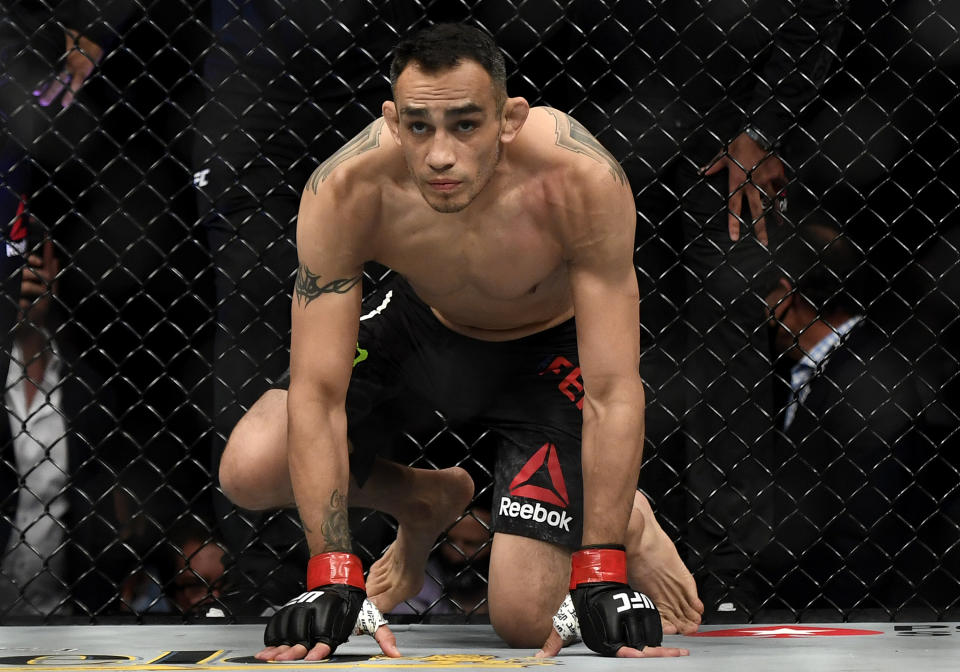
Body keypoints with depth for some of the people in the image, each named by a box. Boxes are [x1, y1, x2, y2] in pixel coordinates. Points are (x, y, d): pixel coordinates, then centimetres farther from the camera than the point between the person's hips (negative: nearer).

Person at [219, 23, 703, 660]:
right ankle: (428, 500, 14)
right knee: (249, 472, -16)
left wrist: (603, 578, -35)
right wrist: (333, 578, -34)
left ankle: (622, 516, 20)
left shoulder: (583, 182, -39)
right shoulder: (345, 193, -33)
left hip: (547, 351, -3)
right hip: (419, 323, 3)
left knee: (525, 621, -15)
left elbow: (613, 393, -33)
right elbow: (317, 393, -29)